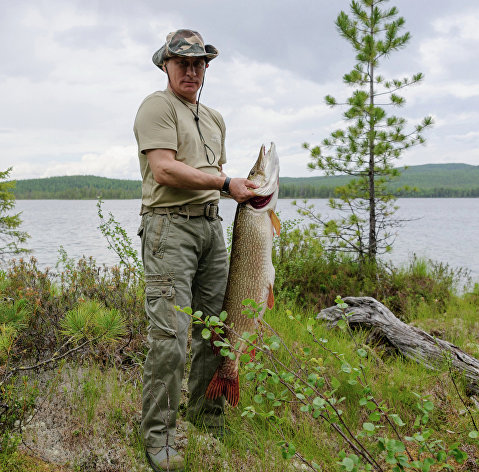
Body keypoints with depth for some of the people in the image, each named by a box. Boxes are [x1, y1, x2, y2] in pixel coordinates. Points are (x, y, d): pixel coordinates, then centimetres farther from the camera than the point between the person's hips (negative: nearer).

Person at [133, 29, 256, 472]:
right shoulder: (157, 106, -2)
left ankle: (208, 415, 27)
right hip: (170, 224, -8)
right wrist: (226, 183, -13)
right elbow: (164, 170, -15)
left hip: (212, 225, 8)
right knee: (170, 333, -12)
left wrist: (248, 193, 12)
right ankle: (158, 436, 1)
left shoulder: (215, 118, 23)